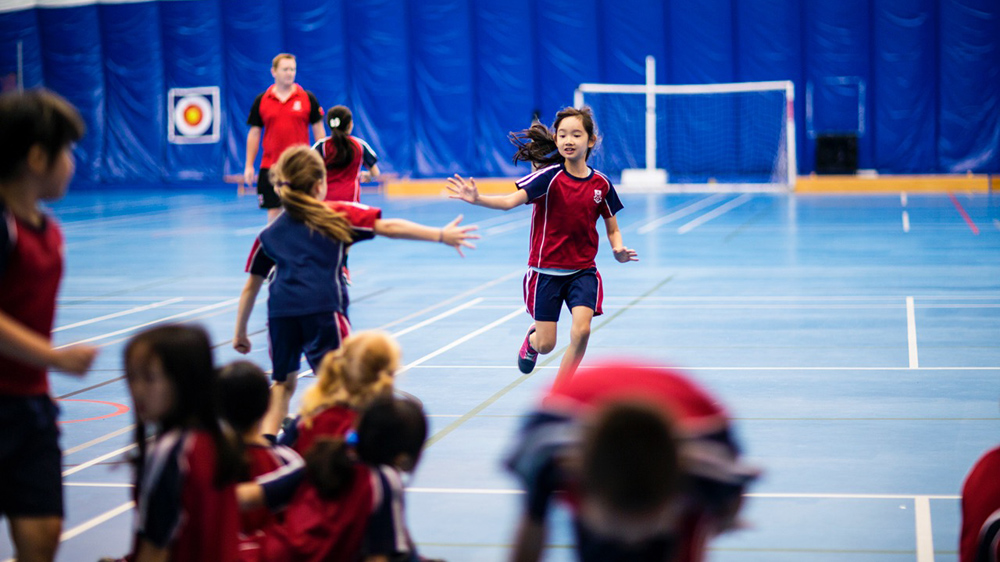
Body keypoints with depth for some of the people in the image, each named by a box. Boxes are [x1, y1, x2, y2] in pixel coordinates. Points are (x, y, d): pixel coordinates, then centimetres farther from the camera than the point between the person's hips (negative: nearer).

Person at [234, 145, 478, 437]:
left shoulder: (269, 233, 22)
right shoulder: (336, 215, 11)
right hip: (322, 308, -4)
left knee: (283, 383, 19)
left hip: (280, 311, 4)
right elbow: (388, 227, 1)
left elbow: (251, 286, 24)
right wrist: (440, 235, 1)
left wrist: (240, 333, 33)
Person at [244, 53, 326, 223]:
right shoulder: (261, 100, 4)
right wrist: (249, 166, 4)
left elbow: (318, 131, 5)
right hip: (270, 166, 1)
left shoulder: (308, 98, 1)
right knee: (273, 211, 2)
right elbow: (254, 133, 9)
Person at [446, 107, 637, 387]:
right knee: (546, 344, 1)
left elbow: (612, 229, 9)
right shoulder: (549, 176, -13)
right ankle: (532, 338, 42)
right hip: (546, 271, -2)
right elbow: (510, 201, -26)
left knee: (581, 330, -19)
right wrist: (477, 199, -44)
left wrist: (619, 249, -12)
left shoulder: (601, 184, -3)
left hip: (582, 271, 2)